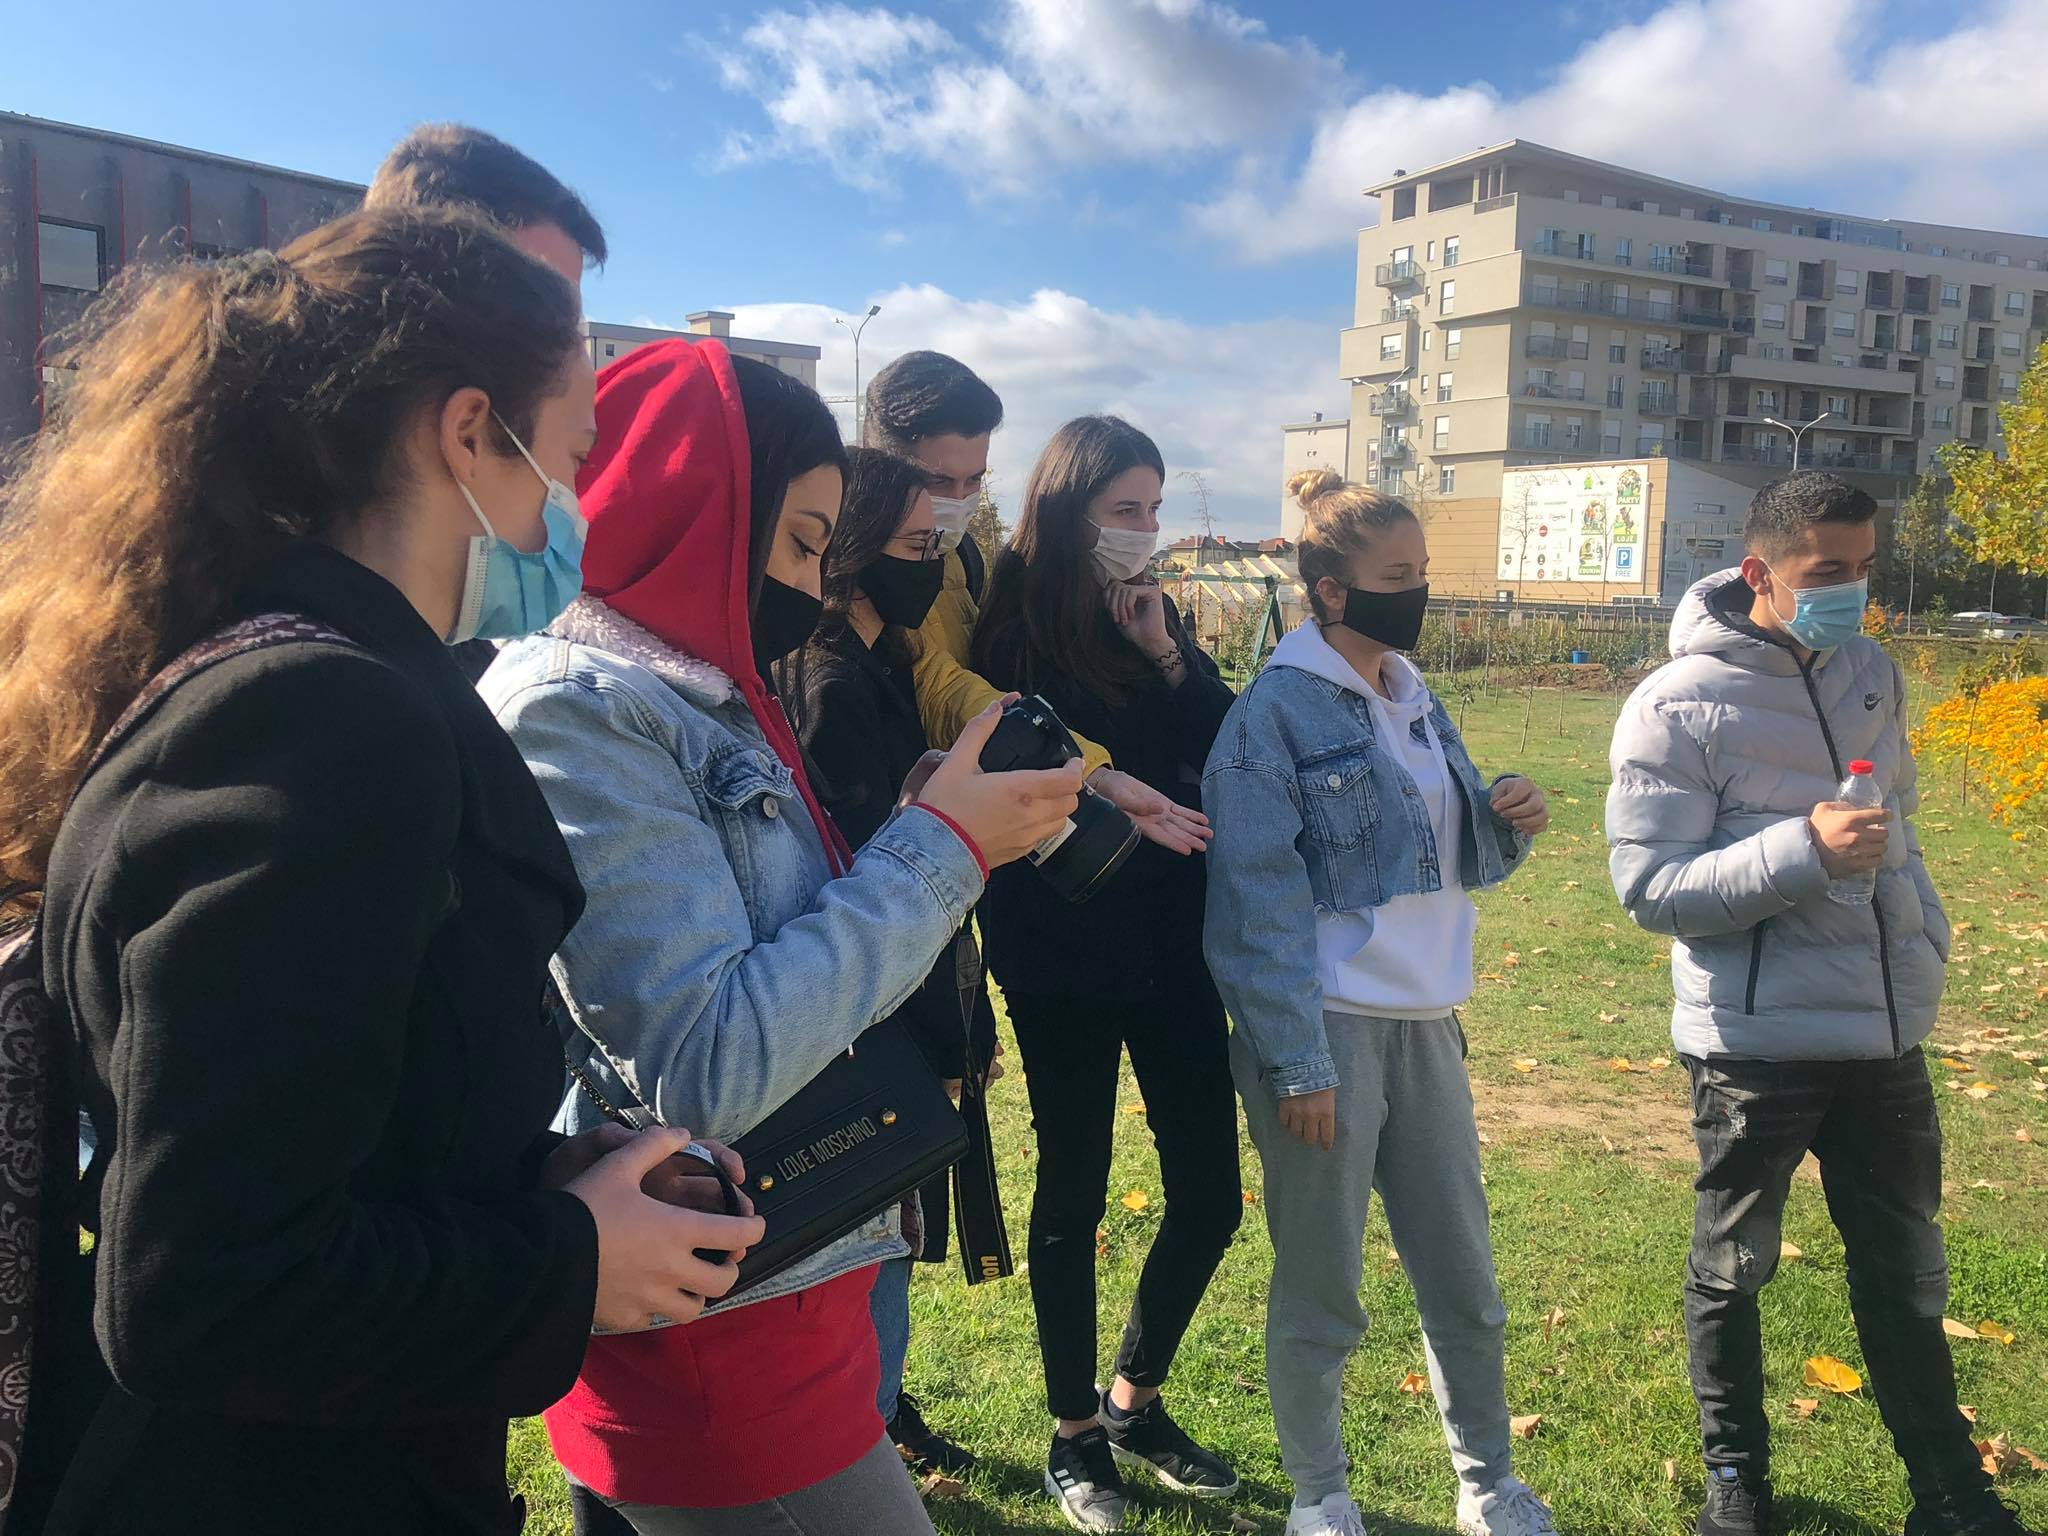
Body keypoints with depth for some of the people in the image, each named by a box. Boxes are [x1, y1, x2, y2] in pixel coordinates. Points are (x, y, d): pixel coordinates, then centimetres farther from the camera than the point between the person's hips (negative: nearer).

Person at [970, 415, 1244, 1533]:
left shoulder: (1150, 618, 9)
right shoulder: (1010, 628, -8)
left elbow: (1228, 759, 2)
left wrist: (1168, 653, -9)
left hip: (1171, 946, 6)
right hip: (1062, 957, -5)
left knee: (1208, 1195, 9)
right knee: (1073, 1190, 9)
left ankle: (1136, 1401, 33)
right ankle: (1076, 1435, 29)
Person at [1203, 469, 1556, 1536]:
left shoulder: (1415, 701, 11)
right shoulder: (1276, 710, -10)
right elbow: (1261, 901, -13)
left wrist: (1505, 822, -4)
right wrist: (1297, 1064, -15)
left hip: (1425, 1024, 6)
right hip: (1326, 1028, -6)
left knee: (1463, 1276, 15)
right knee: (1323, 1293, 8)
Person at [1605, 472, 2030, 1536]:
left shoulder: (1871, 673, 6)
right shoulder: (1677, 709, -15)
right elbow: (1649, 889, -18)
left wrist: (1924, 934, 14)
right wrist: (1804, 850, -26)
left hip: (1887, 1031, 6)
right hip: (1755, 1041, -6)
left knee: (1905, 1269, 19)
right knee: (1733, 1269, 12)